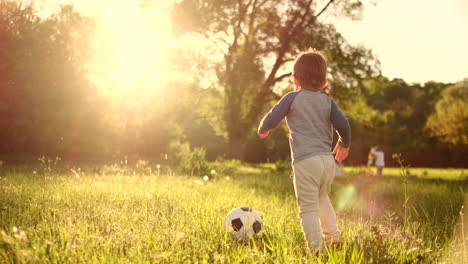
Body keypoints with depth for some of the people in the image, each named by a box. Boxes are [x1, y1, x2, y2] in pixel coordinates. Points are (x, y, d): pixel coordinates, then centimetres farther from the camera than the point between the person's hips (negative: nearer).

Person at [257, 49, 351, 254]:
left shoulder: (292, 98, 1)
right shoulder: (327, 102, 11)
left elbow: (272, 118, -2)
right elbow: (343, 125, 2)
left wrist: (262, 130, 20)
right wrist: (344, 145, 21)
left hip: (305, 162, -5)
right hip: (328, 160, 5)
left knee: (308, 208, -5)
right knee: (322, 199, 29)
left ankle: (317, 249, -17)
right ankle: (333, 237, 33)